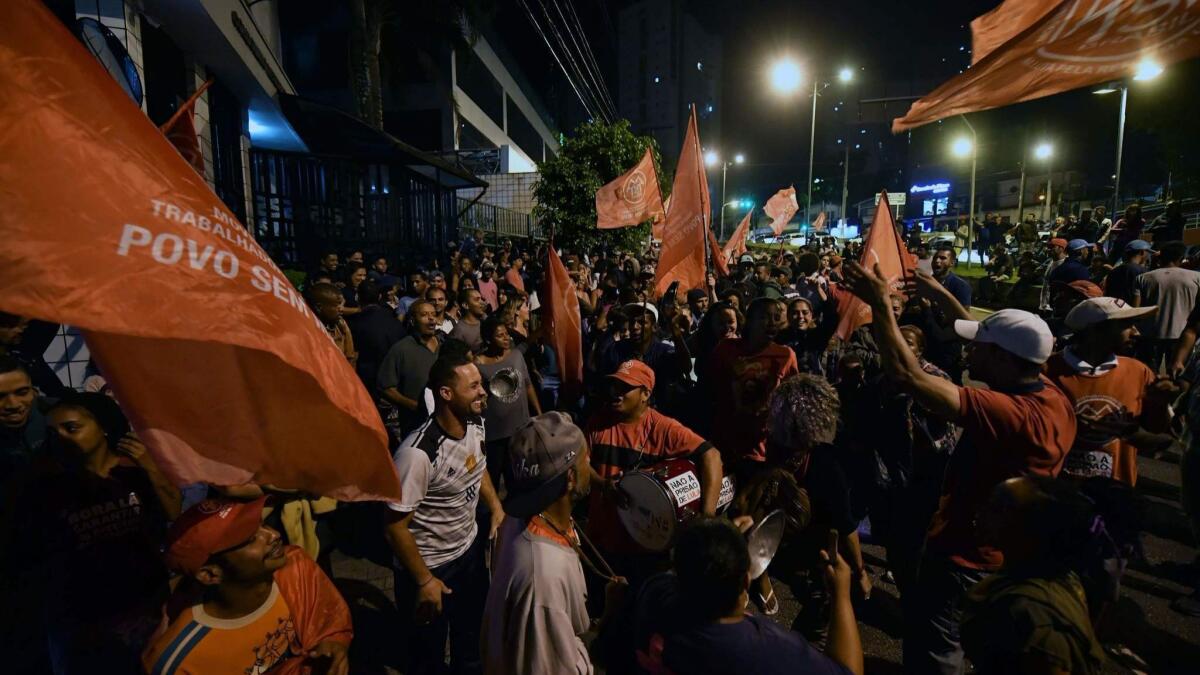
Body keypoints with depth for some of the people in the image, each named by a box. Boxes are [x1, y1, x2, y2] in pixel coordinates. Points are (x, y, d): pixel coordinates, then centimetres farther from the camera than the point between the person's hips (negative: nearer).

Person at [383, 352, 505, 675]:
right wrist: (424, 581, -15)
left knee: (472, 633, 29)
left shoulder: (476, 424, -11)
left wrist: (496, 507, -1)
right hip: (429, 565, -6)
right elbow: (395, 525, -24)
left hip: (470, 549, 7)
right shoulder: (418, 453, -35)